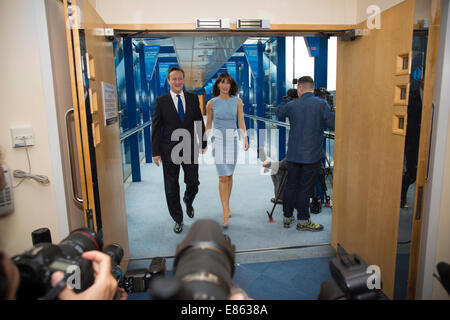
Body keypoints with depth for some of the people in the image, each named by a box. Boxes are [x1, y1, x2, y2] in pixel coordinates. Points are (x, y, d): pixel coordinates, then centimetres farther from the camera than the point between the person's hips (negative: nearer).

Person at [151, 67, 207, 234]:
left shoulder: (193, 98, 5)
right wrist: (156, 152, -6)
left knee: (193, 183, 9)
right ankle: (178, 220, 27)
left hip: (190, 148, 2)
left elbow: (199, 121, 9)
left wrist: (203, 143, 6)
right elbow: (156, 127, -3)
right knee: (171, 188, 8)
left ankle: (188, 201, 44)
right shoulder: (161, 101, -2)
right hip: (170, 150, -1)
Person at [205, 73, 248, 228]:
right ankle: (226, 212, -6)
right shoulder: (211, 103, 2)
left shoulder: (237, 101, 3)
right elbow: (208, 125, 9)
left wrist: (245, 138, -12)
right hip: (218, 139, -1)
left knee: (229, 175, 11)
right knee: (223, 177, -9)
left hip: (232, 139, 2)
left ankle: (226, 206, 28)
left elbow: (241, 123, 3)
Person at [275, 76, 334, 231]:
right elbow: (333, 125, -10)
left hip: (294, 154, 3)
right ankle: (303, 221, 14)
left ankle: (287, 217, 24)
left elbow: (278, 112, 19)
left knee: (290, 185, 13)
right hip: (312, 155, -3)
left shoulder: (292, 105, 0)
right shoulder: (322, 104, -8)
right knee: (305, 188, 4)